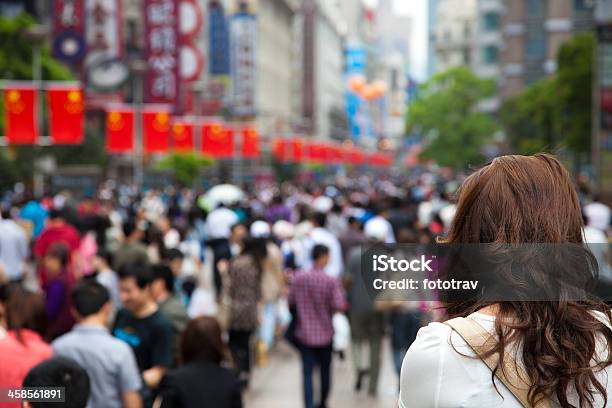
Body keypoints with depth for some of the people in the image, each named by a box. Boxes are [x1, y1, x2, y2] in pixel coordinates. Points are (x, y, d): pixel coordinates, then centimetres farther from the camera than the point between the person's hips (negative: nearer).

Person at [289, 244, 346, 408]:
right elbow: (339, 306, -20)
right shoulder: (332, 281, -16)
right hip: (325, 333, -1)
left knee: (307, 372, 3)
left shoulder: (298, 279, -6)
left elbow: (291, 301, 3)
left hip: (305, 333, 1)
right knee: (325, 370, 18)